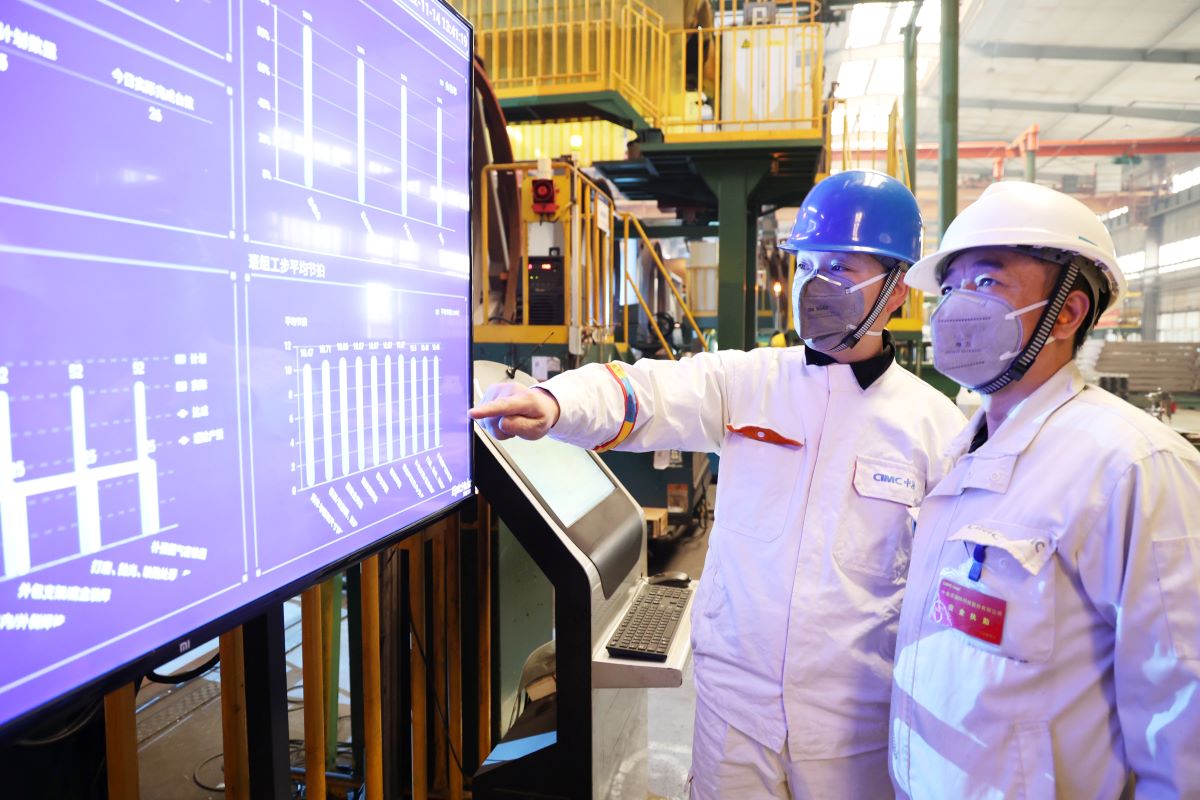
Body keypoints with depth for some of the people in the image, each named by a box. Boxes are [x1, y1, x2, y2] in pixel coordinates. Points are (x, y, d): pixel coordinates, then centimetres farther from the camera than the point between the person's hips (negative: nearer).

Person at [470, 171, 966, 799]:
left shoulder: (936, 423, -4)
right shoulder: (747, 381, -3)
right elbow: (644, 393, -18)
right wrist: (554, 402, -38)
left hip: (851, 718, 0)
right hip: (732, 693, 1)